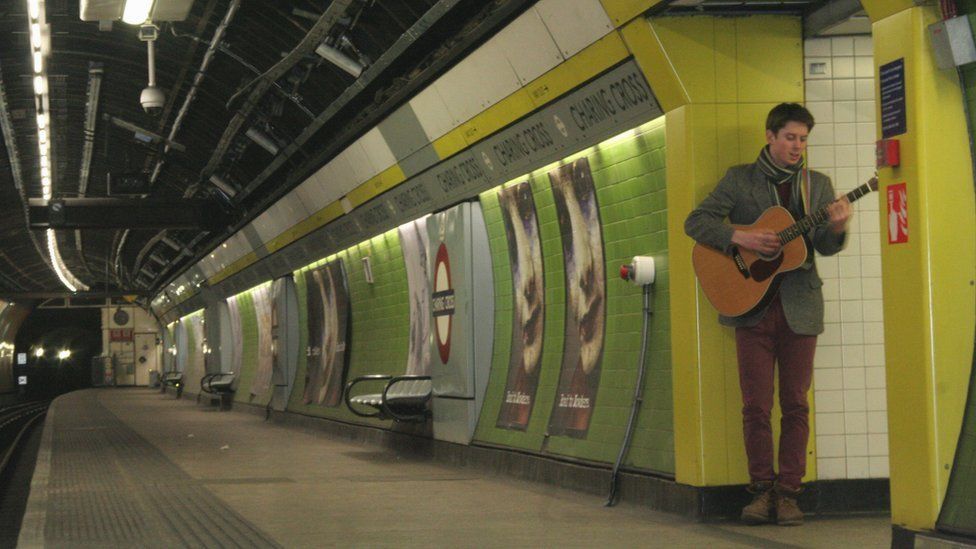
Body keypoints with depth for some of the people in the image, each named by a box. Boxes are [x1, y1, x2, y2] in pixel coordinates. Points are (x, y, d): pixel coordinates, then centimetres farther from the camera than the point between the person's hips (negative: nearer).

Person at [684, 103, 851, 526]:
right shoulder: (739, 179, 5)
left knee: (795, 404, 2)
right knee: (756, 405, -1)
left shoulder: (817, 185, 11)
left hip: (800, 307, 2)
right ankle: (762, 490, 8)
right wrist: (740, 237, -16)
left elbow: (825, 247, 3)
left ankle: (788, 492, 7)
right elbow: (695, 221, -1)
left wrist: (836, 228, -19)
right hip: (752, 304, -1)